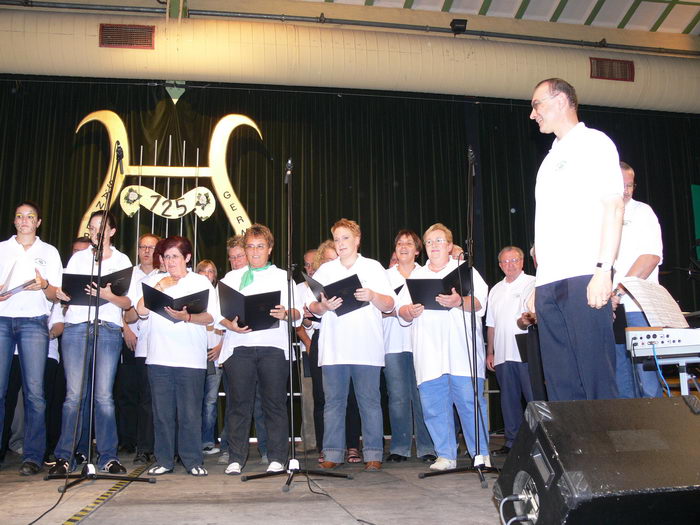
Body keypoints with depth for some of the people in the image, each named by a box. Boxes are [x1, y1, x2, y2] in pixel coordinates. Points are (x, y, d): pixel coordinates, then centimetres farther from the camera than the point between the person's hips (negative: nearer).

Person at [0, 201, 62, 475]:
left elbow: (55, 295, 10)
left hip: (33, 322, -1)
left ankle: (33, 456, -4)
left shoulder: (49, 252, 15)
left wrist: (44, 286, -11)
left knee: (34, 391, -7)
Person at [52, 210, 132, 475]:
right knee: (74, 393, -4)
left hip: (108, 330, -1)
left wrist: (109, 296, -14)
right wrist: (59, 293, -12)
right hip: (76, 327, 1)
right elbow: (64, 289, 11)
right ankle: (64, 456, 2)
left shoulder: (122, 260, 14)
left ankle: (108, 456, 1)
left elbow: (128, 303, 6)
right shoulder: (79, 257, 18)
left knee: (103, 395, -4)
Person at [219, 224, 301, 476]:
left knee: (275, 403, -1)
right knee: (239, 402, 0)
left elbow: (298, 314, 8)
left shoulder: (283, 276, 16)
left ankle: (277, 458, 5)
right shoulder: (231, 278, 20)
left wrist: (285, 314, -14)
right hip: (240, 345, 1)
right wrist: (229, 324, -9)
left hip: (274, 346, -1)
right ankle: (236, 459, 8)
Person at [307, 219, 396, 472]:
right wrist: (323, 306, -12)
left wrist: (372, 295, -14)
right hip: (333, 348, 2)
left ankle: (373, 454, 6)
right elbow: (312, 307, 9)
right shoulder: (325, 270, 14)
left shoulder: (374, 268, 10)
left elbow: (390, 305, 4)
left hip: (367, 348, -1)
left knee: (369, 401, -1)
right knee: (333, 401, 3)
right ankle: (333, 454, 10)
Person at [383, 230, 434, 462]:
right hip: (394, 343, 1)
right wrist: (396, 311, -11)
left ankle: (427, 447, 5)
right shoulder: (386, 275, 15)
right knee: (397, 397, -2)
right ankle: (399, 448, 6)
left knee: (422, 395, -3)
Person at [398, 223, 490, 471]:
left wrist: (460, 302, -20)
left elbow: (480, 302, 0)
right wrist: (409, 312, -8)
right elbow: (401, 309, 15)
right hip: (428, 354, 3)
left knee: (470, 400, -7)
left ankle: (481, 454, 3)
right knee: (433, 405, -1)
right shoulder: (416, 275, 23)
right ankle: (445, 456, 8)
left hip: (462, 350, -3)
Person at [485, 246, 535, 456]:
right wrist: (490, 352, 14)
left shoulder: (533, 284, 2)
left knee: (534, 398, -5)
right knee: (509, 400, 9)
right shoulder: (495, 290, 19)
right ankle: (512, 441, 15)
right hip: (503, 355, 5)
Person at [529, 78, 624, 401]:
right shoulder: (552, 158, 25)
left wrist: (603, 269, -17)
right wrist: (539, 286, 15)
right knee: (561, 385, 5)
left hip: (583, 278, -7)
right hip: (549, 285, 7)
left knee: (597, 378, -8)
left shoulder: (593, 142, 4)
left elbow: (614, 205, -7)